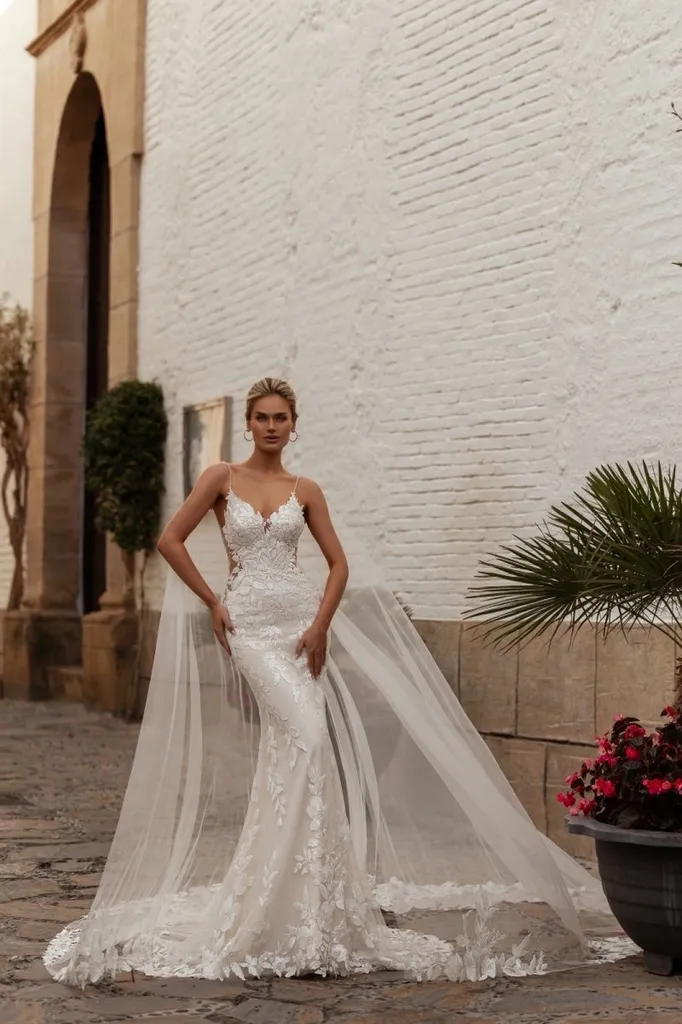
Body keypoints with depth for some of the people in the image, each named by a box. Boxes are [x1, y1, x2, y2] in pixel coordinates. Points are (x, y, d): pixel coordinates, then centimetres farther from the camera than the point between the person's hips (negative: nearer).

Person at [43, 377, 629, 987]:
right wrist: (212, 603, -2)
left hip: (301, 622, 3)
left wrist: (321, 625, -4)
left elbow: (339, 563, 8)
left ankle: (278, 889, 15)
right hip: (250, 624, -3)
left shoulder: (305, 491, 8)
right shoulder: (223, 479, 1)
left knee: (285, 746, 1)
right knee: (305, 732, -19)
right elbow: (172, 540, 2)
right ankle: (309, 890, -12)